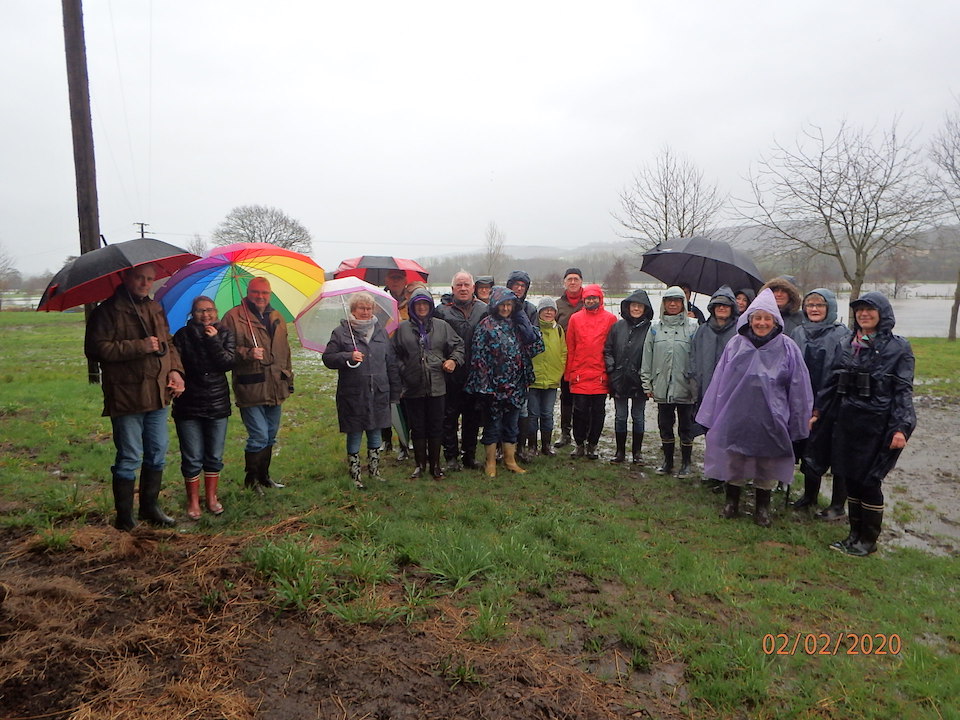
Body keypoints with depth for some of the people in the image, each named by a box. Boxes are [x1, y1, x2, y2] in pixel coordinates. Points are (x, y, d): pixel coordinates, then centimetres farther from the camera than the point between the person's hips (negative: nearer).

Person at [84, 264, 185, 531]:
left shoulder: (156, 309, 14)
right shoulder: (108, 311, -7)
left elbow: (168, 343, 22)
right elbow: (96, 348, -16)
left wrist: (175, 370, 5)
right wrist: (140, 346, -19)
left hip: (158, 395, 7)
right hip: (126, 396, -7)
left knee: (157, 454, 14)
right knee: (129, 458, 0)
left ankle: (150, 507, 29)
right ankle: (124, 518, 13)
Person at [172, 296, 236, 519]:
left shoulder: (225, 335, 4)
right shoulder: (183, 335, -1)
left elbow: (228, 362, -10)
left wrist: (213, 341, -16)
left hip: (218, 404, 2)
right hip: (188, 405, -2)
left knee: (214, 457, 11)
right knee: (192, 459, 3)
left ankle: (211, 497, 27)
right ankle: (193, 501, 18)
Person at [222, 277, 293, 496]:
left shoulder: (277, 318, 15)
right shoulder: (234, 317, -4)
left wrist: (289, 379, 20)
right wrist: (247, 353, -24)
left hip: (275, 388, 7)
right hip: (250, 388, -6)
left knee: (270, 436, 15)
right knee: (258, 436, -6)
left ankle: (264, 475, 30)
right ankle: (251, 478, 12)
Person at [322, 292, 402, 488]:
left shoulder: (381, 332, 10)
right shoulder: (341, 332, 0)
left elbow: (391, 363, 12)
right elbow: (328, 358, -4)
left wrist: (395, 391, 10)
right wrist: (348, 357, -21)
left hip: (378, 394, 3)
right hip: (353, 395, -3)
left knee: (375, 434, 13)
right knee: (354, 435, 6)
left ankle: (374, 470, 28)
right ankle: (355, 475, 18)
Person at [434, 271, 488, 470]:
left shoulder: (484, 310, 8)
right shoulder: (442, 310, 0)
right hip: (451, 373, -3)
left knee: (473, 416, 11)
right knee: (450, 416, 4)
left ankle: (470, 455, 24)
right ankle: (451, 456, 16)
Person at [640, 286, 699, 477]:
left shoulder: (692, 326, -1)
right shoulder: (655, 327, 6)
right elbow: (647, 357, 7)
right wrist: (647, 383, 4)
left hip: (685, 387, -2)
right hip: (662, 387, 2)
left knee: (686, 427, 7)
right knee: (665, 426, 12)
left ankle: (686, 463, 21)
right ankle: (667, 461, 26)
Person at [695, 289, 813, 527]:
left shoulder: (787, 348, -4)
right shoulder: (735, 344, -2)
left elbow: (798, 388, 0)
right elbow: (719, 382, 2)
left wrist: (796, 423, 1)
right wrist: (712, 417, 3)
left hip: (770, 420, 0)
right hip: (736, 416, 1)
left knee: (767, 467, 12)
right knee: (734, 462, 12)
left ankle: (762, 507, 31)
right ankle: (732, 501, 32)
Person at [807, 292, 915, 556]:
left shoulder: (898, 347, -3)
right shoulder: (849, 344, 10)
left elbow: (903, 391, -7)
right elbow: (832, 383, 15)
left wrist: (901, 428, -15)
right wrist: (817, 412, 12)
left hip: (875, 424, -4)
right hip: (845, 421, 5)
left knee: (869, 481, 2)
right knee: (851, 479, 10)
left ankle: (869, 540, 18)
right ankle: (855, 533, 24)